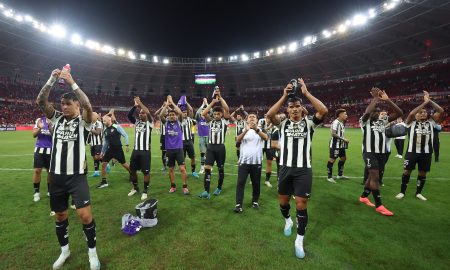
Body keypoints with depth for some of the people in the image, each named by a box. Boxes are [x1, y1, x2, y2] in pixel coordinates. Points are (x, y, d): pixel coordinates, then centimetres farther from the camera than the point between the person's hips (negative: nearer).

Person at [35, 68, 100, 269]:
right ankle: (64, 251, 38)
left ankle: (92, 253, 12)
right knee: (60, 215, 16)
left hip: (77, 176, -4)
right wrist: (51, 80, -12)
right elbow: (40, 101, -2)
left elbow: (88, 107, -24)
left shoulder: (84, 121, -4)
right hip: (56, 176, 5)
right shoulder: (57, 118, 8)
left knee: (85, 215, -10)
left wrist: (72, 83, -23)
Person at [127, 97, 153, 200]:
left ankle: (145, 191, 16)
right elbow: (129, 115, -1)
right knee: (132, 170, 14)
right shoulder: (137, 121, 13)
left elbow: (148, 113, -19)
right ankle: (135, 188, 34)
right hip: (136, 150, 6)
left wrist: (140, 103, -12)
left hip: (145, 151, -6)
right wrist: (135, 105, -11)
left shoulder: (149, 123, -2)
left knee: (146, 171, 0)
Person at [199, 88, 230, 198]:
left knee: (221, 169, 11)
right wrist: (212, 102, -11)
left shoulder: (224, 121, 1)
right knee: (207, 168, -7)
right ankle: (206, 191, -5)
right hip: (210, 147, 2)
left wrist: (220, 97, -13)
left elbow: (227, 109, -15)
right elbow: (203, 113, -7)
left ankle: (219, 188, 29)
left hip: (220, 148, -2)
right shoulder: (211, 121, 8)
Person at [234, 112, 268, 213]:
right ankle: (238, 204, 1)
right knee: (240, 182, -5)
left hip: (257, 161, 1)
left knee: (256, 183, 11)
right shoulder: (243, 130, 6)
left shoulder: (261, 130, 6)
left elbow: (266, 138, -17)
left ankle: (255, 201, 31)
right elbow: (238, 140, -14)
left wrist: (256, 129, -34)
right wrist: (246, 130, -31)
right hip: (244, 161, 0)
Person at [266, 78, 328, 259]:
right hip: (285, 168, 2)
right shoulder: (283, 124, 3)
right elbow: (269, 115, -16)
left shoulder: (309, 123, 1)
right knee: (283, 201, 16)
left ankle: (299, 241, 20)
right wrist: (284, 96, -16)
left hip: (303, 170, -1)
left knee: (301, 205, 2)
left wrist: (306, 93, -16)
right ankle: (288, 221, 49)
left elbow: (324, 111, -17)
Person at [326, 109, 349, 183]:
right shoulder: (336, 122, -16)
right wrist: (343, 139, -18)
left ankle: (340, 175, 31)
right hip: (335, 144, -11)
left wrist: (345, 140, 4)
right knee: (332, 160, -5)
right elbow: (333, 134, -22)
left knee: (343, 158, 18)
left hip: (340, 144, 11)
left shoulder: (342, 123, 14)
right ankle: (329, 177, 2)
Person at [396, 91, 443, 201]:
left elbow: (441, 111, 0)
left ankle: (418, 193, 28)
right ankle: (402, 192, 14)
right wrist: (424, 102, -12)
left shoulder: (431, 122, 9)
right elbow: (411, 113, -19)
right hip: (412, 151, -3)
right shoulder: (411, 123, 0)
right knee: (407, 171, 3)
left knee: (423, 173, 12)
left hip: (426, 152, 3)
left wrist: (429, 101, -2)